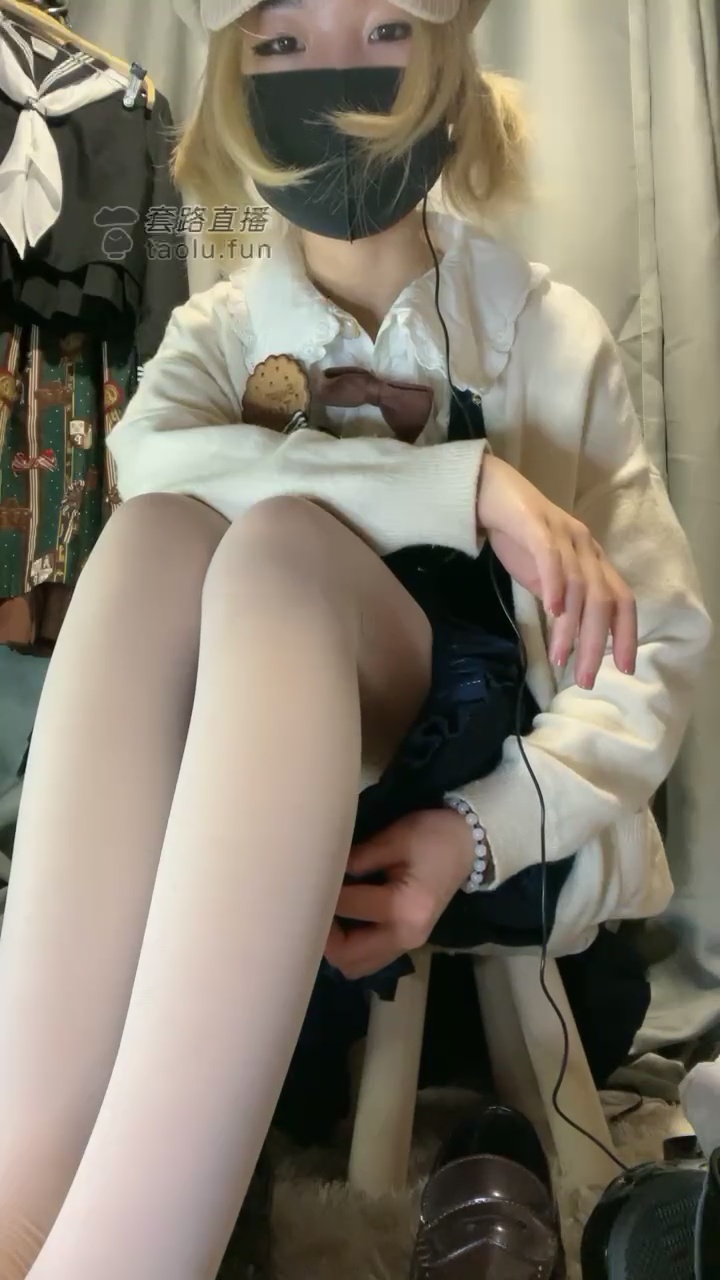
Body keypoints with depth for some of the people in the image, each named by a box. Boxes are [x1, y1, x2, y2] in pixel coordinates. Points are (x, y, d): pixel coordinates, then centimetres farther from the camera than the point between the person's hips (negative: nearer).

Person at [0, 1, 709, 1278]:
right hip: (248, 776, 2)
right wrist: (468, 484, -27)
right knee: (152, 534, -27)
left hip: (474, 784, -1)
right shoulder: (214, 336, 10)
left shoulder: (550, 333, 4)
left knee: (282, 541, -31)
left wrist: (492, 827, -20)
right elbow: (149, 461, -16)